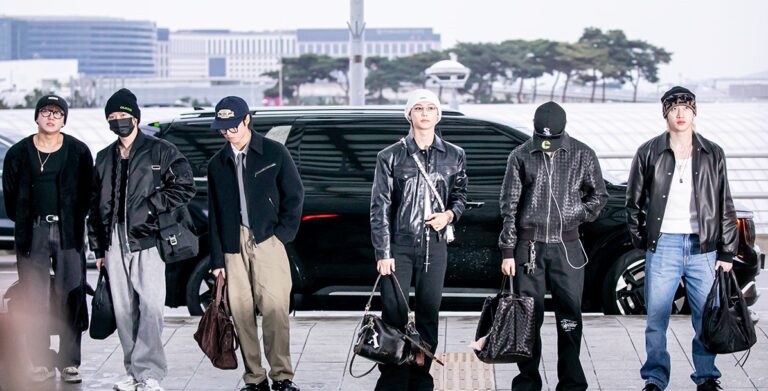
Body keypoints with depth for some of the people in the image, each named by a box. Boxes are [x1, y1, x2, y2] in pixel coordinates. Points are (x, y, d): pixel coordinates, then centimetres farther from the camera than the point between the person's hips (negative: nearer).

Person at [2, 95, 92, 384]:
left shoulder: (78, 152, 3)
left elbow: (87, 193, 5)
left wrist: (73, 223, 2)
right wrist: (24, 225, 8)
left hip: (68, 233, -1)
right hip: (32, 233, 1)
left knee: (72, 298, -3)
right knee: (34, 299, 0)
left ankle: (70, 363, 4)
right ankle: (41, 363, 5)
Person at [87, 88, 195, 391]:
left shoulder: (160, 151, 1)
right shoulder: (104, 158, 17)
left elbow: (185, 187, -5)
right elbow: (95, 205, 19)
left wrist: (149, 207, -12)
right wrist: (98, 247, 14)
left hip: (147, 241, -5)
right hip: (115, 244, 5)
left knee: (150, 306, -14)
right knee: (124, 310, 7)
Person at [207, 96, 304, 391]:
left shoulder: (274, 153, 5)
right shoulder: (217, 164, 14)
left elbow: (294, 195, 6)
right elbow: (214, 214, 15)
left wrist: (282, 234, -3)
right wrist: (217, 259, 10)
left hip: (268, 241, -3)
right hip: (234, 245, 3)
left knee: (274, 308, -13)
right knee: (241, 312, -1)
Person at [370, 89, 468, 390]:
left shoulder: (454, 156, 8)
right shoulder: (390, 157, 1)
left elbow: (460, 195, 19)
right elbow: (379, 207, -1)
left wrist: (449, 214, -4)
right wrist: (383, 252, -7)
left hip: (435, 246, 2)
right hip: (399, 246, -2)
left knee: (428, 317, 6)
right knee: (394, 317, -5)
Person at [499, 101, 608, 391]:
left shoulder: (582, 155, 2)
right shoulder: (521, 156, 1)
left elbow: (599, 194, 13)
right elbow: (509, 205, 3)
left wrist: (577, 216, -2)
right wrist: (508, 251, 0)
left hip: (566, 245, 0)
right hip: (529, 246, 0)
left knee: (570, 319, 0)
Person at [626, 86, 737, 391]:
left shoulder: (712, 155, 8)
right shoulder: (649, 153, 4)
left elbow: (725, 206, 9)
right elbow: (634, 202, 10)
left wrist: (726, 252, 5)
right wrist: (642, 240, 4)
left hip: (703, 248, 1)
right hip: (663, 246, -1)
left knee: (707, 318, 3)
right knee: (656, 319, 1)